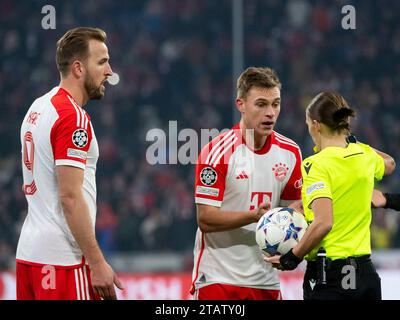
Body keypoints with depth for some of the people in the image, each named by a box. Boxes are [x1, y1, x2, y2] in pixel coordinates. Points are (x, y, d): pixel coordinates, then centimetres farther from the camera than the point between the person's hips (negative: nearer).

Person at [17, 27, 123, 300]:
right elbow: (70, 196, -19)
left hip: (28, 253, 9)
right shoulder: (73, 117, -13)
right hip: (62, 258, -9)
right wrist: (97, 262, -17)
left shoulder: (37, 109, 15)